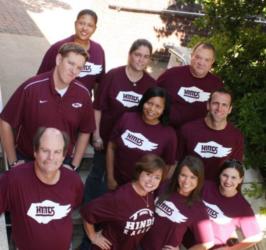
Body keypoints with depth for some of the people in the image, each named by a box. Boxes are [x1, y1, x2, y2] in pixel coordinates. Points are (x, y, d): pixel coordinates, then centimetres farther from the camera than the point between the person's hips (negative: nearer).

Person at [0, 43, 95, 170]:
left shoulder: (83, 94, -9)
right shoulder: (31, 88, -18)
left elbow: (84, 132, 4)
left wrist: (74, 165, 2)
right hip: (26, 161, -2)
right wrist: (13, 162, -7)